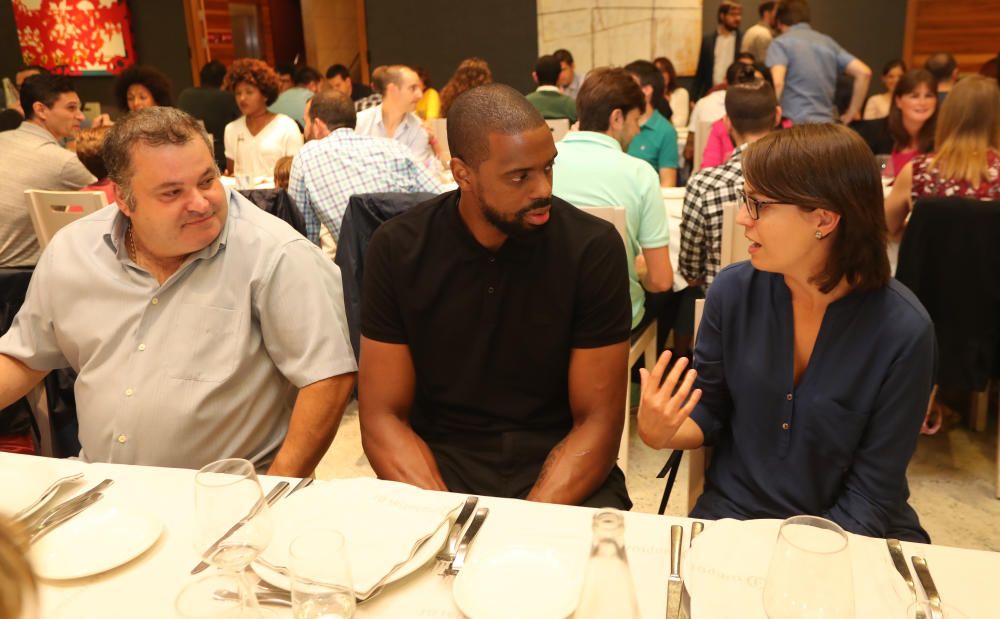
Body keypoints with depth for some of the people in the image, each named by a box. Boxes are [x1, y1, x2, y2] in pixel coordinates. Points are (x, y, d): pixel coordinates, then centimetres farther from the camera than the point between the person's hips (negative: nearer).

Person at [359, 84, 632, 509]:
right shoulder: (398, 249, -6)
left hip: (559, 469, 0)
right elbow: (383, 417, -5)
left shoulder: (593, 247, -10)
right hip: (438, 463, 1)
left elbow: (598, 420, -8)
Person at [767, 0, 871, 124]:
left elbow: (777, 82, -18)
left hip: (794, 124, -6)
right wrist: (850, 114, 13)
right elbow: (864, 73, 8)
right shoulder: (828, 42, 17)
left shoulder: (781, 43, 1)